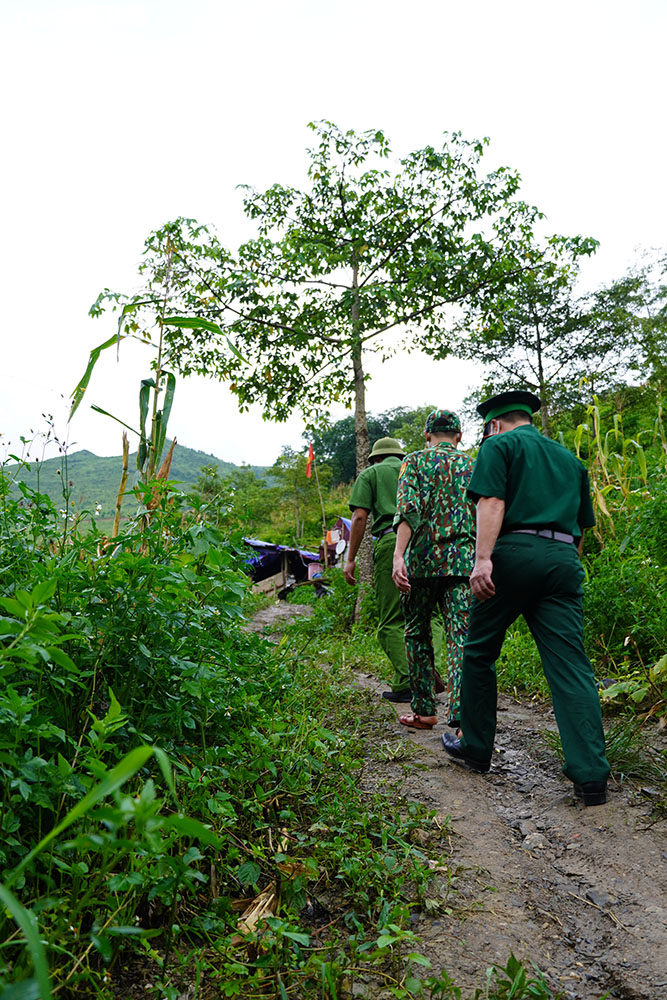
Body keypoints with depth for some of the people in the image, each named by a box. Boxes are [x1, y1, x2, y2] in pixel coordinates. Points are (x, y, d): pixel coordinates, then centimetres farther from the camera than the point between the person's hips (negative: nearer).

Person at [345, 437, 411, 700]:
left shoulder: (369, 474, 14)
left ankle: (405, 684, -4)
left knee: (392, 621, 1)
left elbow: (360, 516, 1)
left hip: (391, 541, -3)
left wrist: (351, 558, 1)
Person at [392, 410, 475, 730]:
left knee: (417, 635, 13)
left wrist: (398, 555, -20)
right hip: (463, 562, 2)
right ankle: (462, 716, -12)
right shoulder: (472, 466, 14)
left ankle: (424, 711, 18)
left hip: (422, 560, -1)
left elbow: (408, 509, -12)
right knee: (461, 638, -1)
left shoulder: (416, 461, 5)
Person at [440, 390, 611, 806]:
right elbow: (582, 525, 24)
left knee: (479, 653, 11)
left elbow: (493, 502, -10)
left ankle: (476, 748, 21)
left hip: (515, 551, -5)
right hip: (564, 558, 5)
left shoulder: (499, 446, 8)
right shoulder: (569, 457, 26)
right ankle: (592, 775, -4)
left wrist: (482, 559, -19)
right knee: (571, 665, 1)